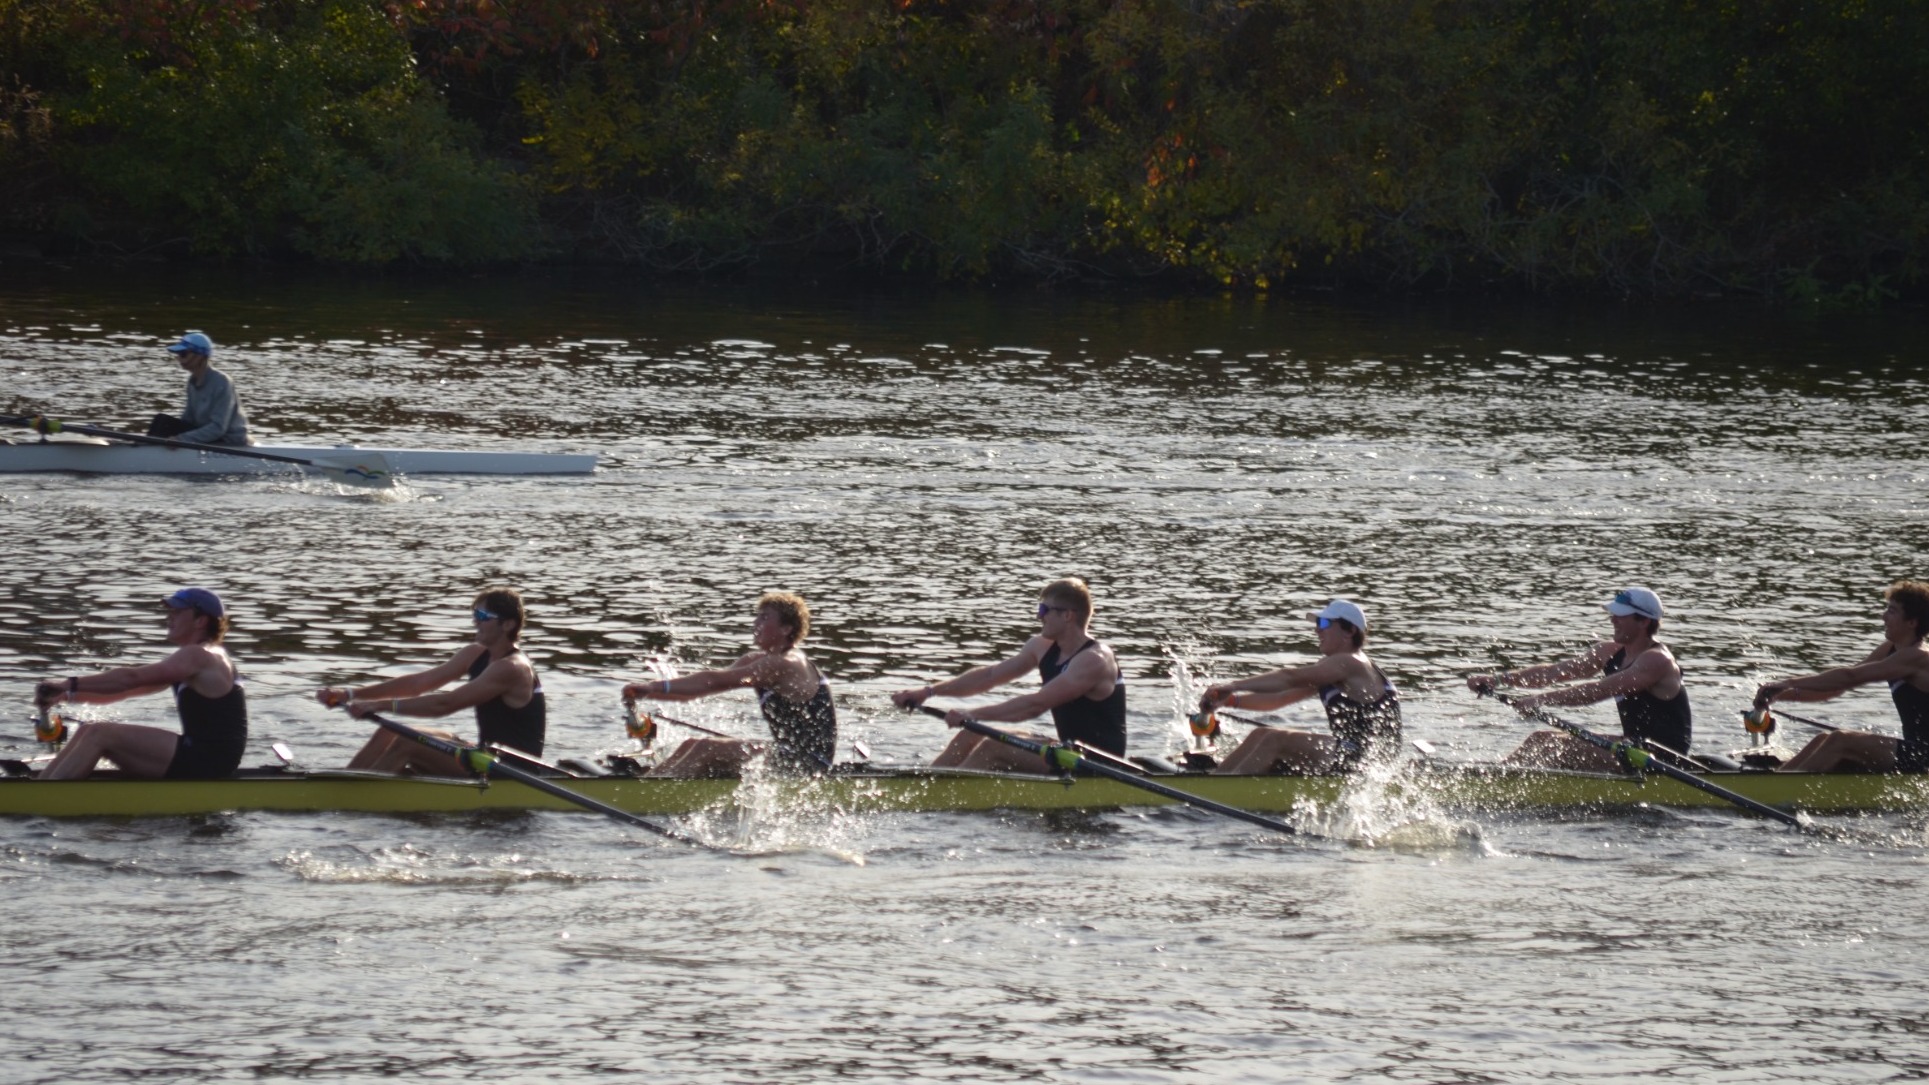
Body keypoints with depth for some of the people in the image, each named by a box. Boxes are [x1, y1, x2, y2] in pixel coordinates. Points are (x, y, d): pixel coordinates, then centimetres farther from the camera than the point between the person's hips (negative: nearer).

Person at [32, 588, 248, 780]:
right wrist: (68, 695, 8)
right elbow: (129, 689, 18)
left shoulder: (197, 656, -11)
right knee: (88, 732, 6)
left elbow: (131, 678, -19)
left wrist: (70, 684, -17)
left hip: (205, 762, -10)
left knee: (100, 735, -17)